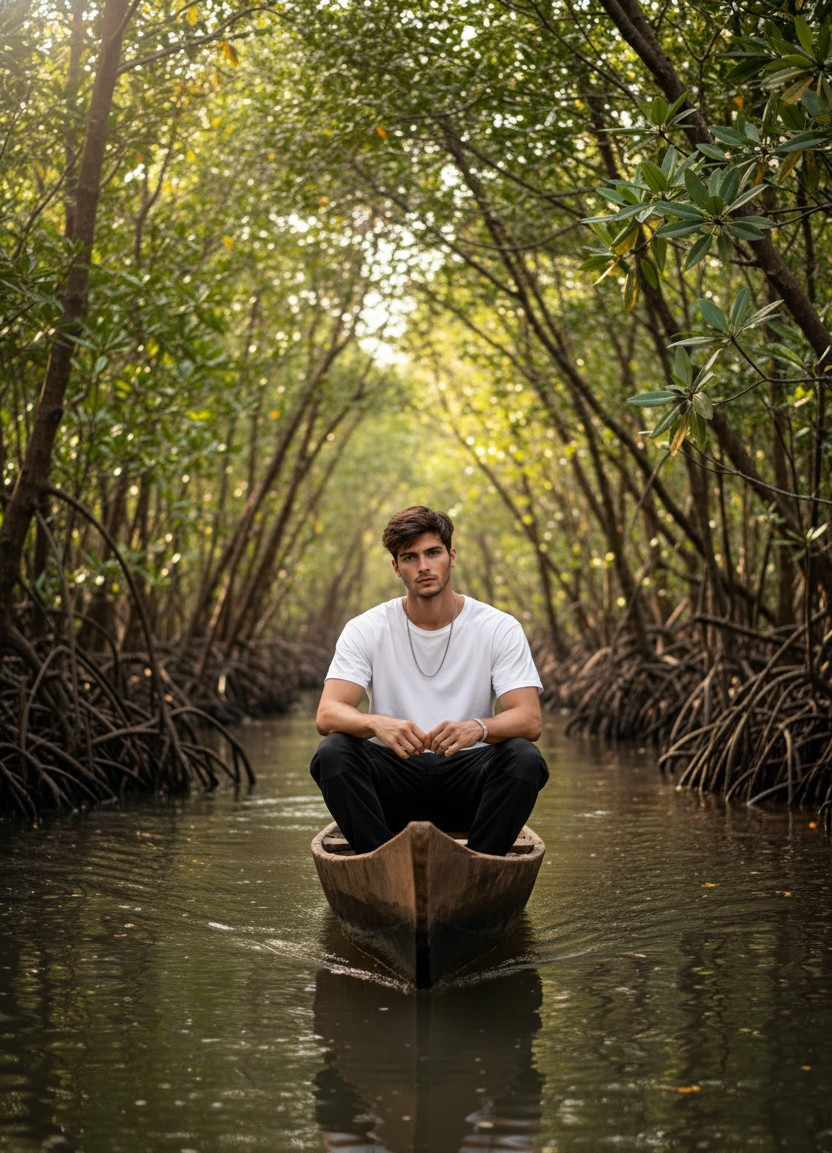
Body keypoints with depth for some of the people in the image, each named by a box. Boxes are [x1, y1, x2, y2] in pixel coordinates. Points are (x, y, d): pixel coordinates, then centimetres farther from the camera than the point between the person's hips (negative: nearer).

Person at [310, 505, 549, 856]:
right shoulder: (366, 630, -2)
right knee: (332, 754, -28)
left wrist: (478, 728, -36)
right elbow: (327, 714, -14)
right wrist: (376, 724, -37)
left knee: (524, 758, -30)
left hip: (468, 783, 0)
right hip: (394, 780, 0)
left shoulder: (499, 629, -3)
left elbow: (529, 719, -13)